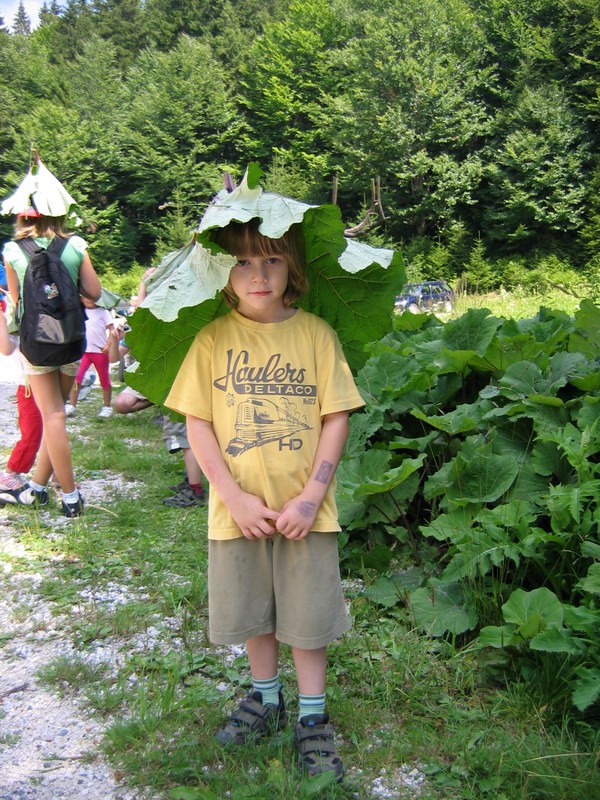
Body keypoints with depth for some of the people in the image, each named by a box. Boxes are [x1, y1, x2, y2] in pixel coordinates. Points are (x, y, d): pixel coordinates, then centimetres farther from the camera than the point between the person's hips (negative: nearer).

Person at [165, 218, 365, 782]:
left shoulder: (316, 333, -5)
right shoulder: (213, 338, -4)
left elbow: (336, 417, -5)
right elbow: (197, 422, -4)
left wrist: (311, 496, -13)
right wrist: (235, 498, -12)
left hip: (304, 509, -1)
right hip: (238, 508, 1)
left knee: (308, 614, 8)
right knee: (252, 610, 17)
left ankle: (312, 718, 28)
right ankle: (265, 698, 40)